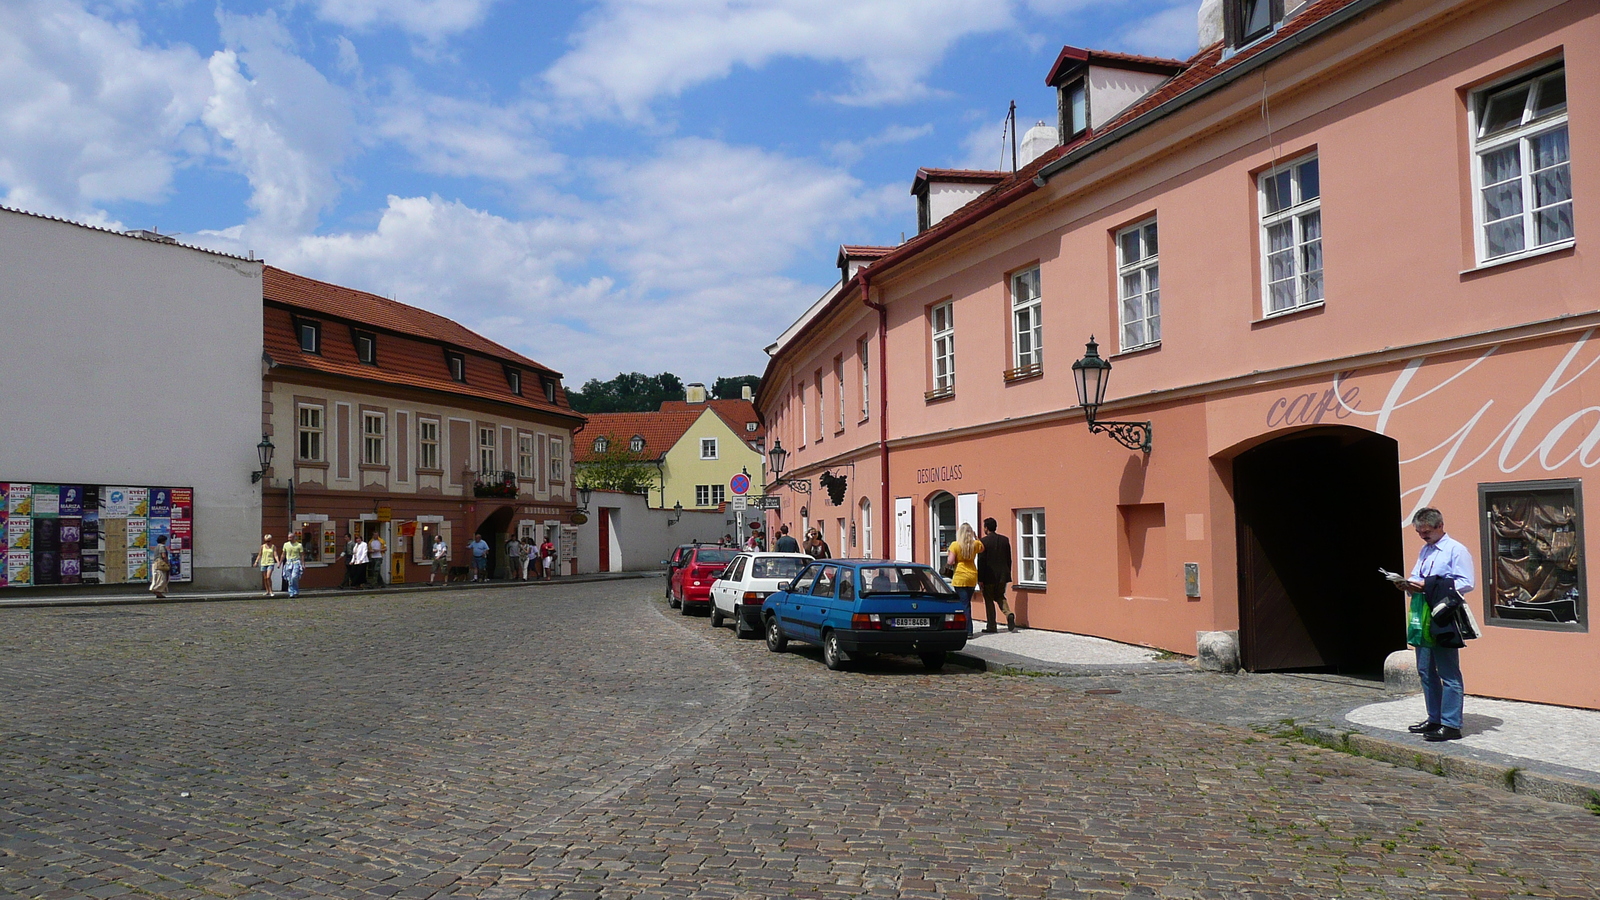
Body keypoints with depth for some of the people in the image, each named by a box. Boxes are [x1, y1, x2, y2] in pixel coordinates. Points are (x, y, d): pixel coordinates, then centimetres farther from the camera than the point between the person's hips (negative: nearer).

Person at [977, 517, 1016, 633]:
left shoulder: (983, 541, -12)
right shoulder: (1005, 540, 3)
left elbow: (981, 561, -13)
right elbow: (1009, 559, 8)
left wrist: (980, 579, -9)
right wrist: (1007, 574, 17)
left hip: (989, 576, -5)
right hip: (1003, 575, 5)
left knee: (989, 600, 6)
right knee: (1000, 596, 21)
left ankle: (991, 627, 8)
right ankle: (1009, 614, -4)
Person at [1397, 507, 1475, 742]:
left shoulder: (1456, 550, -7)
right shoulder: (1425, 550, 19)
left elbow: (1466, 584, -15)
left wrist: (1429, 587, -21)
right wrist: (1408, 585, 1)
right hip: (1422, 617, 9)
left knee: (1448, 673, -4)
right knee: (1425, 670, 13)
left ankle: (1451, 725, -1)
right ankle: (1434, 719, 23)